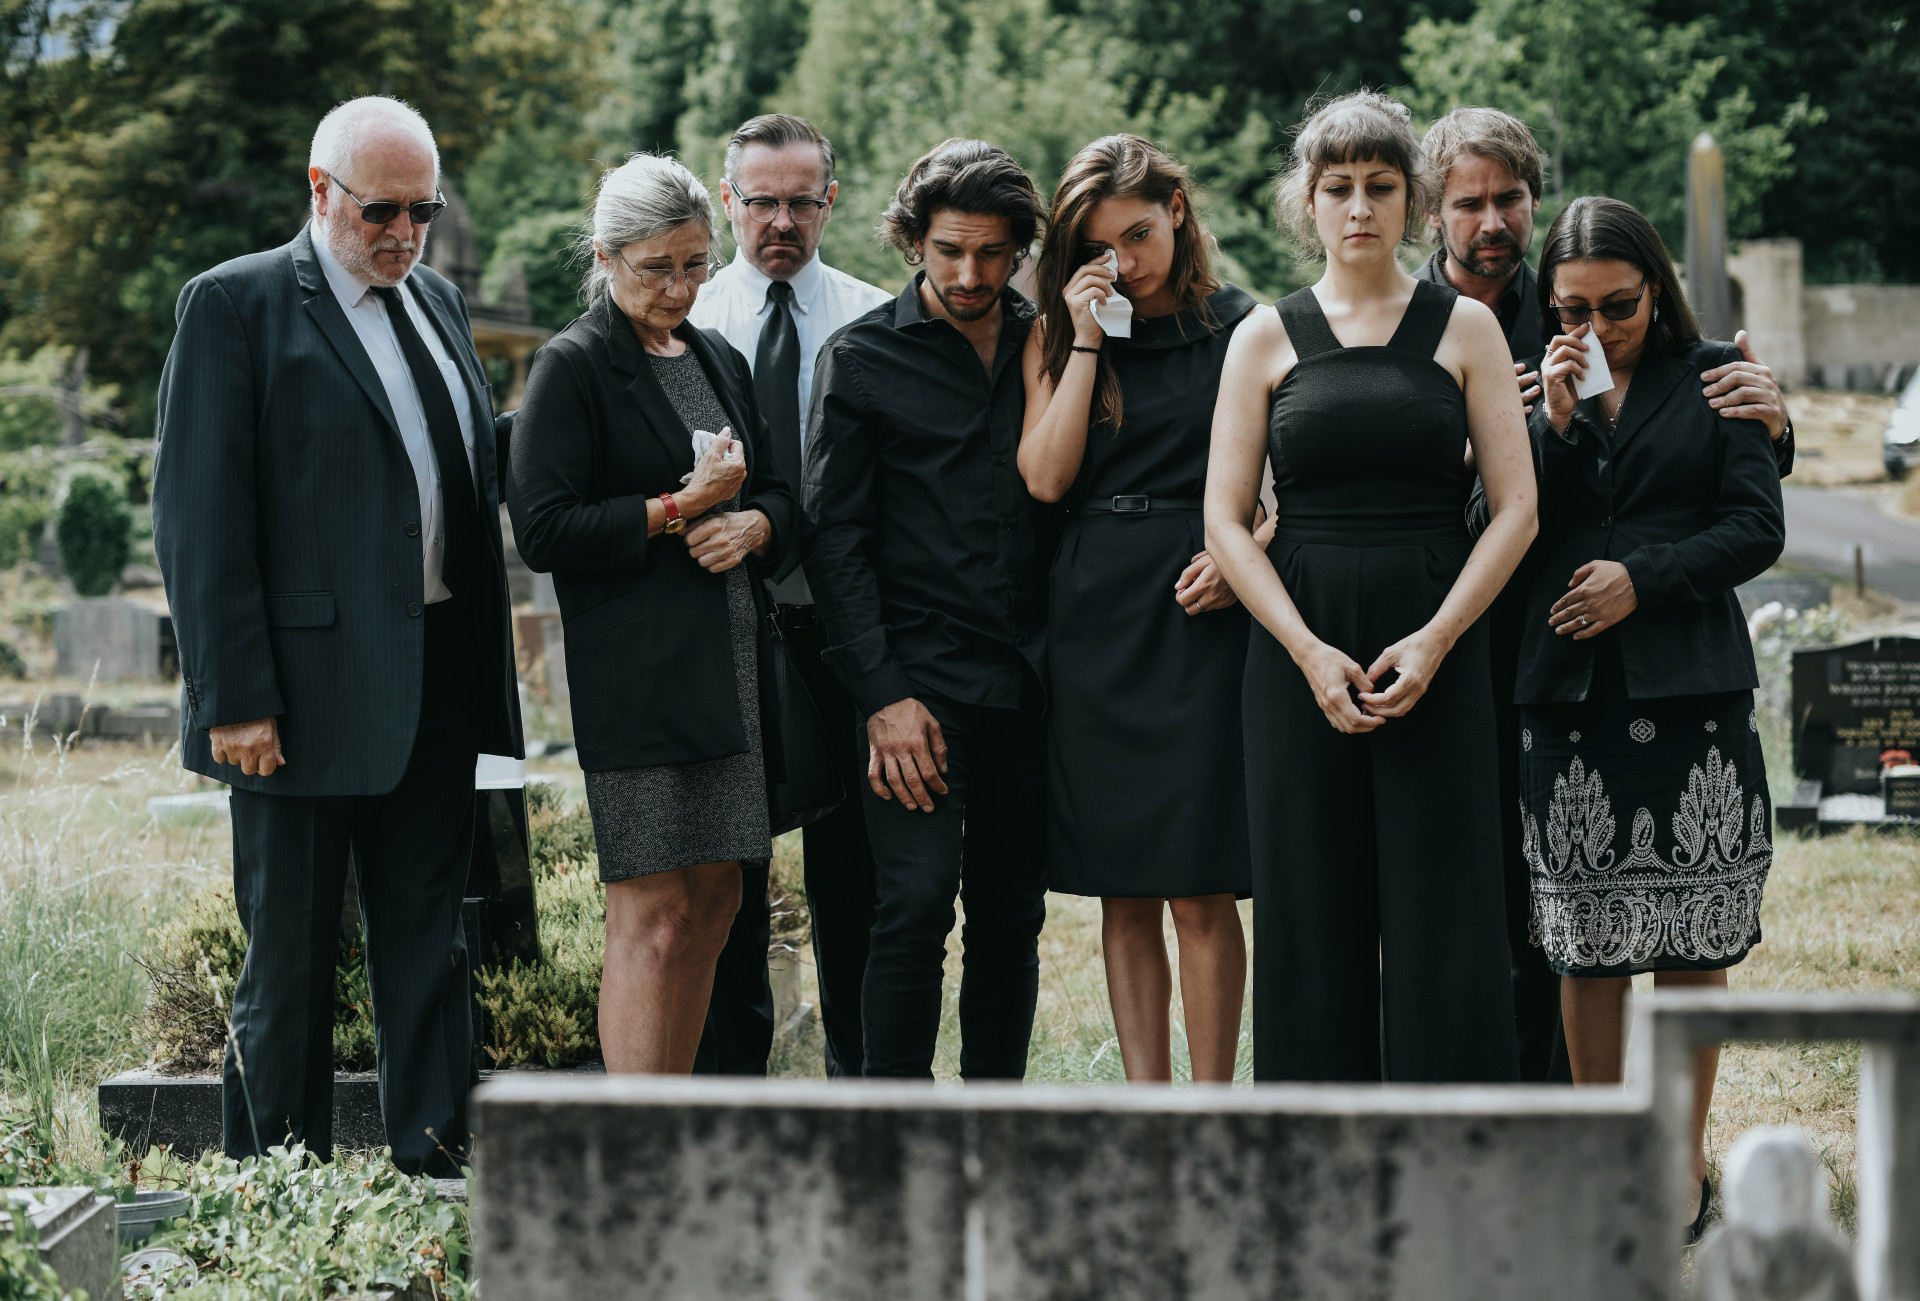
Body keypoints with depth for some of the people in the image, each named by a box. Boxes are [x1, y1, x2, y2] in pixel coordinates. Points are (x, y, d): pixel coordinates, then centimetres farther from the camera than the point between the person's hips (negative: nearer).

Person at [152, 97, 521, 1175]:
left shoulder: (439, 301, 15)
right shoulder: (235, 304, -6)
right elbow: (200, 517, -10)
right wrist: (235, 698, -16)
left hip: (438, 683, 6)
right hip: (308, 693, -6)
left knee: (430, 946, 10)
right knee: (292, 963, 2)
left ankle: (439, 1174, 16)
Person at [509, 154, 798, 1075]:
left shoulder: (720, 362, 18)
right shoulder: (572, 367, -4)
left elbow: (778, 494, 23)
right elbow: (542, 530, -11)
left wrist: (754, 524, 0)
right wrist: (679, 509, -14)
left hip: (729, 668, 7)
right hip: (634, 677, -7)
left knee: (714, 905, 7)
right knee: (653, 919, -9)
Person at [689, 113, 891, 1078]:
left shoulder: (877, 323, 4)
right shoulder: (683, 321, 4)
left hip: (846, 626, 0)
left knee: (852, 867, 5)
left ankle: (861, 1079, 15)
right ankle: (733, 1079, 15)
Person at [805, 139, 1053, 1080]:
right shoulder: (862, 358, 1)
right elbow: (836, 538, -2)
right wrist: (882, 694, -8)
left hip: (1031, 679, 4)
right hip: (920, 678, -4)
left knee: (1011, 916, 8)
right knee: (914, 911, -10)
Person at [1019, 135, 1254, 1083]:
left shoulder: (1244, 329, 3)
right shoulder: (1058, 339, 11)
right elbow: (1046, 476, -2)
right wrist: (1088, 339, -5)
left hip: (1202, 613, -3)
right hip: (1095, 614, 3)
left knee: (1198, 891, -6)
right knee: (1124, 893, 5)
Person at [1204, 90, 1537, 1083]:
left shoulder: (1464, 328, 6)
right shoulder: (1267, 339, 7)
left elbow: (1516, 508, 1)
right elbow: (1225, 521, 2)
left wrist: (1435, 640, -11)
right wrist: (1310, 653, -10)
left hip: (1437, 652, -1)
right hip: (1299, 649, 1)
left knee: (1442, 917, -4)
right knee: (1312, 916, 2)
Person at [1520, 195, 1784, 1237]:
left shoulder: (1713, 377, 7)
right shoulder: (1534, 390, 11)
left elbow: (1757, 527, 1)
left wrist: (1643, 578, -9)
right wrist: (1556, 421, -8)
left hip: (1690, 690, -1)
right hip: (1568, 686, 1)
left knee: (1690, 939, -1)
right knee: (1584, 941, 2)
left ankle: (1685, 1158, 7)